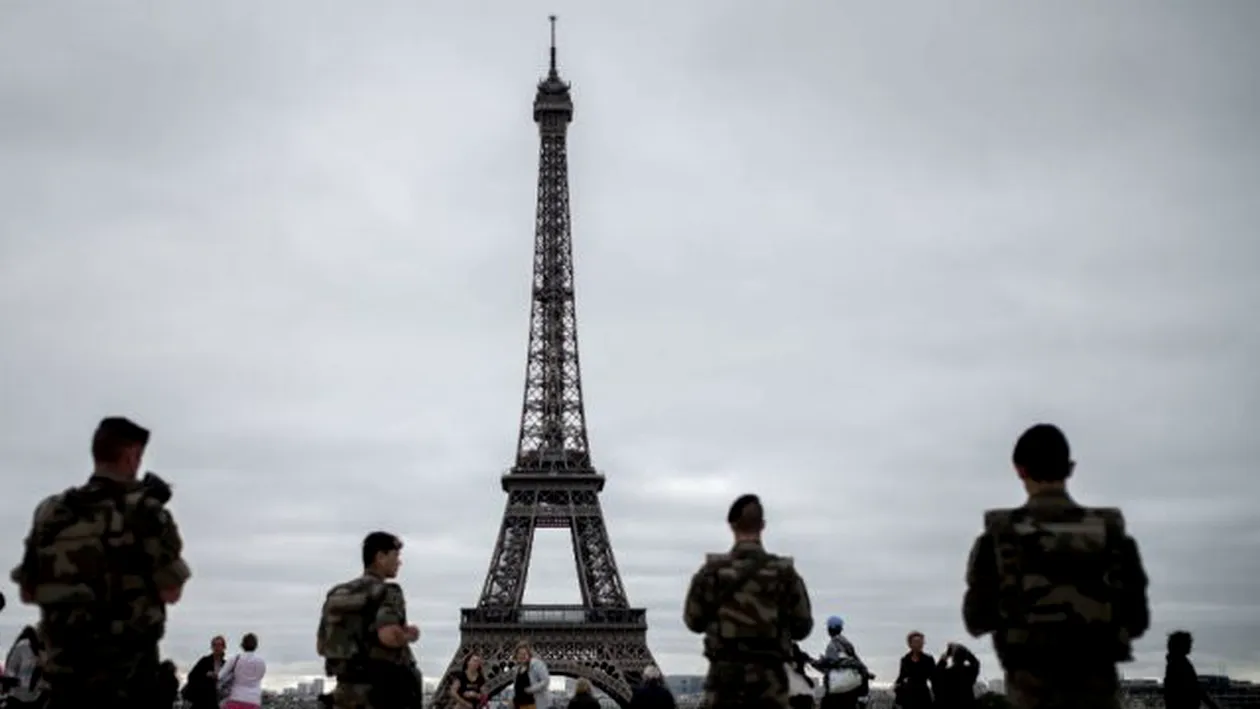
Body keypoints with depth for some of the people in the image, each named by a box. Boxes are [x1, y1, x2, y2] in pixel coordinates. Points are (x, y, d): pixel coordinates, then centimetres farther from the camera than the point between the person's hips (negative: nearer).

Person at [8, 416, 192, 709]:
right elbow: (170, 592, -8)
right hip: (126, 671, -4)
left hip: (64, 666, 5)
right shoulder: (144, 510, -9)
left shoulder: (49, 511, 6)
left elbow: (28, 592, 12)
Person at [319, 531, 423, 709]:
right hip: (383, 693, -7)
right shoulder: (387, 593, -11)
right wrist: (409, 635, -8)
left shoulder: (337, 594, 12)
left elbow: (321, 646, 15)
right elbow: (389, 636, -29)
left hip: (347, 691, 7)